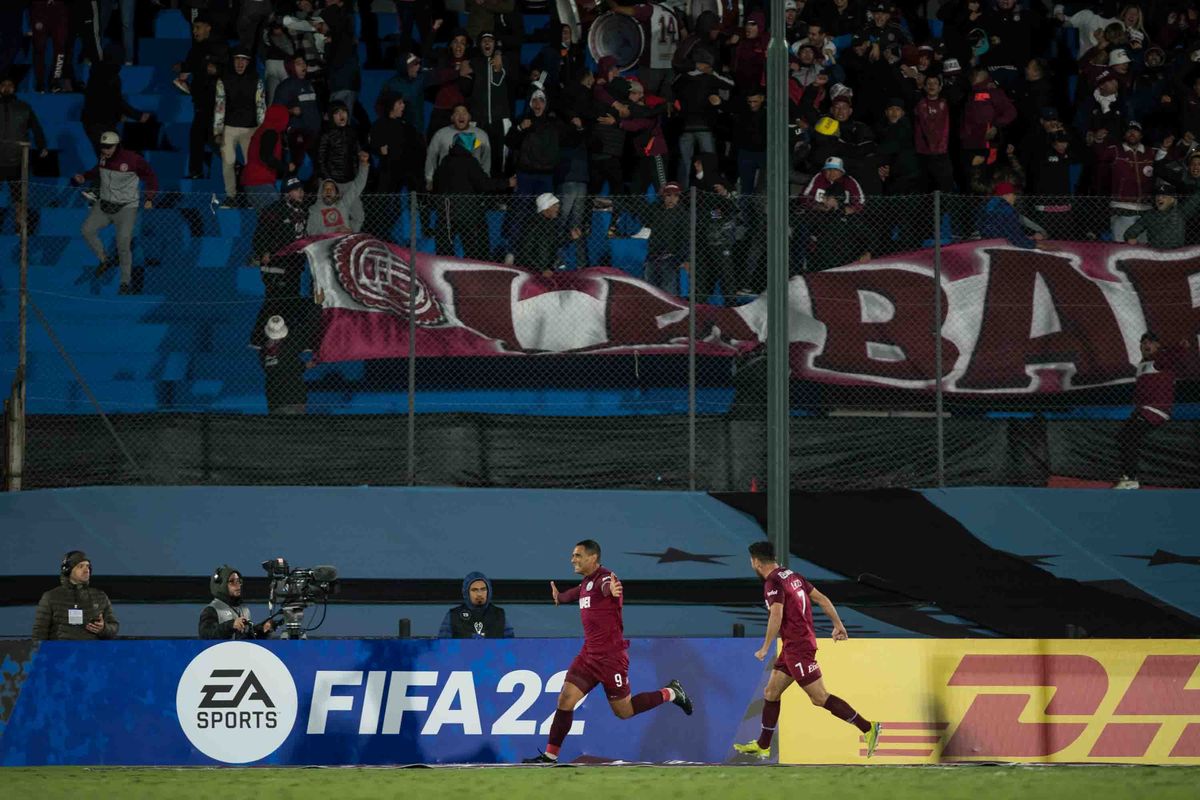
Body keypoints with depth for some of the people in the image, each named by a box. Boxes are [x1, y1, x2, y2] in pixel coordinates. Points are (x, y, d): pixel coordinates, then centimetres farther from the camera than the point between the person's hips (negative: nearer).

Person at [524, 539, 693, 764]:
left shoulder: (604, 579, -17)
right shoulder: (586, 583, 11)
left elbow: (607, 588, -44)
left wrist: (614, 591, -68)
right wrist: (560, 597, 57)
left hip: (611, 656, -8)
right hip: (589, 654, 8)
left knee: (623, 711, 3)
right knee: (565, 700, -2)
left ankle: (671, 694, 22)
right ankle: (550, 755, 2)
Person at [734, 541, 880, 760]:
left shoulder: (773, 583, -15)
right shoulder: (793, 576, 13)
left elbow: (776, 615, -26)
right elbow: (822, 599, 14)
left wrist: (765, 648, -19)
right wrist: (838, 625, 19)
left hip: (797, 647, -10)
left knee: (819, 697, -9)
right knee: (771, 693, 15)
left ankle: (868, 728, -10)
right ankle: (763, 746, 20)